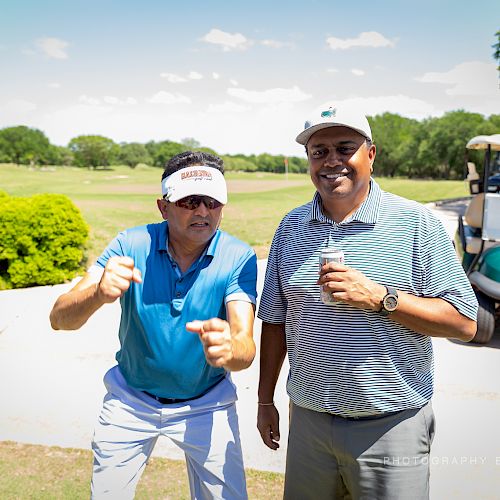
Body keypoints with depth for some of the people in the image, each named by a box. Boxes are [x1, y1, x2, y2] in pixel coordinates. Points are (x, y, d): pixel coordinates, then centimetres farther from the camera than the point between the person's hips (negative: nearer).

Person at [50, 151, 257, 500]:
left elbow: (246, 347, -27)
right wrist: (99, 294, -44)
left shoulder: (239, 258, -19)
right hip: (130, 401, 1)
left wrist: (229, 348, -51)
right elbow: (60, 319, -22)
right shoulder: (131, 245, -18)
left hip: (206, 405, 0)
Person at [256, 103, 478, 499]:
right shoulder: (291, 227, 2)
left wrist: (379, 297, -22)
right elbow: (275, 321, 8)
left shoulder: (417, 223, -9)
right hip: (308, 420, 4)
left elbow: (464, 323, -10)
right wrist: (265, 401, 10)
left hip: (391, 426, -3)